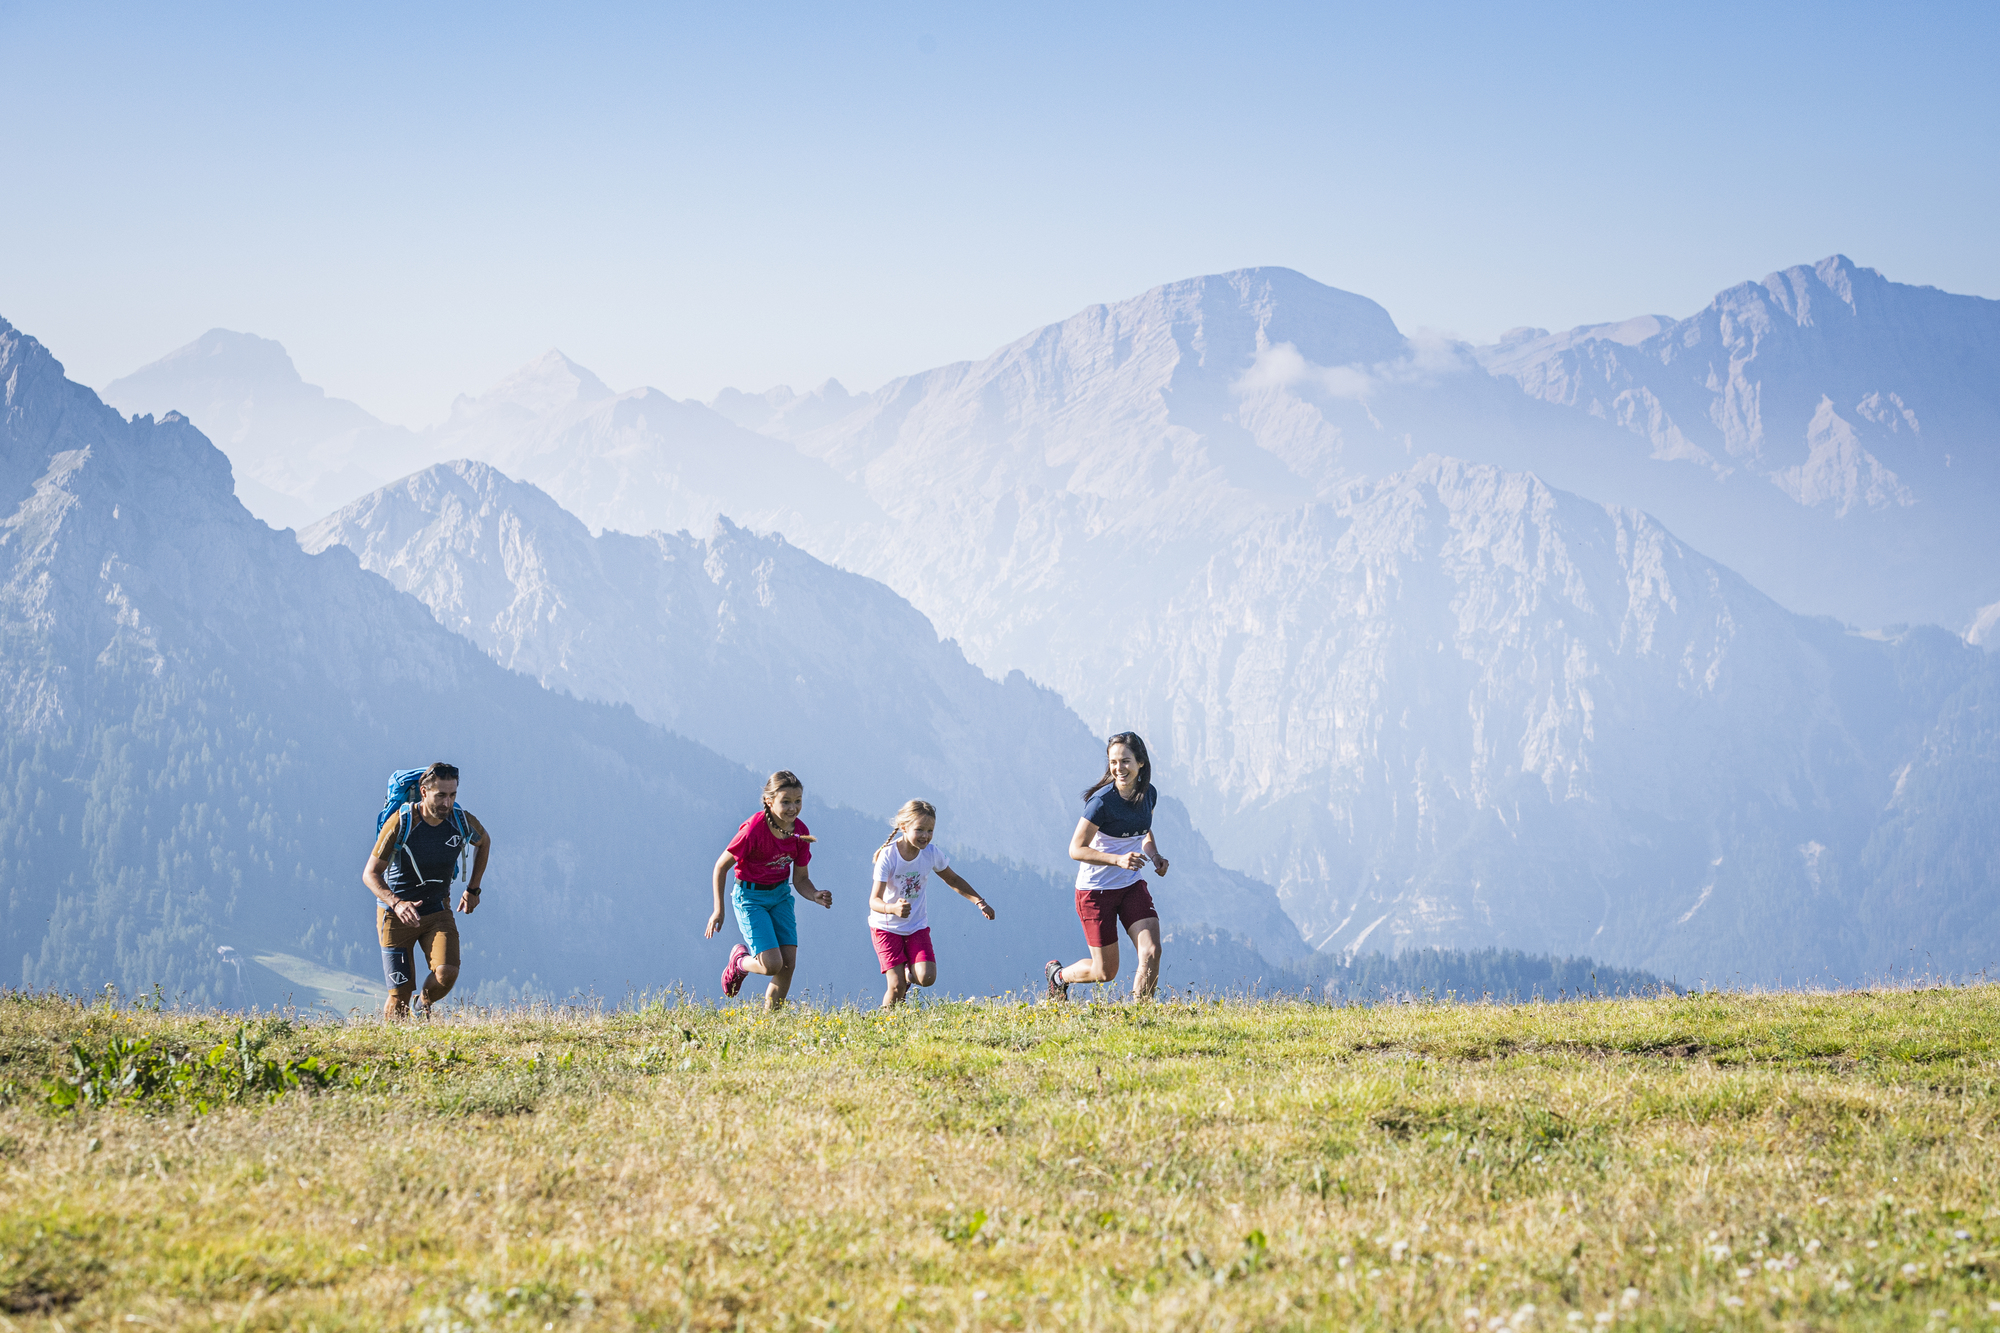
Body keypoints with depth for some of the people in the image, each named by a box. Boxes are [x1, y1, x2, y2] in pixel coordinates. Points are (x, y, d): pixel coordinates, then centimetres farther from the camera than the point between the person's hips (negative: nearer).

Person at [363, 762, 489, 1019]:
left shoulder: (462, 821, -11)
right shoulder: (401, 823, -20)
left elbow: (484, 842, 15)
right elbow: (370, 874, -16)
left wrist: (473, 889, 12)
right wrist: (396, 903, -34)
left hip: (438, 911, 2)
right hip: (397, 915, -2)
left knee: (447, 973, -22)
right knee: (400, 994, -7)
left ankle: (425, 1007, 10)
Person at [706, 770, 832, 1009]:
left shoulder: (800, 832, -7)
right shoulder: (754, 829, -24)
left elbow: (800, 879, 4)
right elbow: (721, 866, -12)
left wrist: (815, 896, -18)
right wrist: (718, 910, -9)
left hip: (780, 895, 6)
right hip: (750, 897, -6)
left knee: (789, 964, -4)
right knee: (772, 965, -15)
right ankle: (739, 962, 20)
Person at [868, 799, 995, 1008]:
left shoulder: (931, 853, -11)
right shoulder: (888, 856, -23)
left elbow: (953, 879, 9)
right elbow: (874, 901, -28)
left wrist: (979, 902, 0)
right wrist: (893, 908, -50)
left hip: (917, 926, 3)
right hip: (886, 926, -3)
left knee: (927, 978, -15)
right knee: (896, 987, -13)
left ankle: (908, 974, 20)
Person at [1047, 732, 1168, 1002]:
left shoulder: (1149, 794, -2)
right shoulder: (1102, 802, -23)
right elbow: (1076, 849, -19)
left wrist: (1154, 854, -2)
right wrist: (1118, 860, -30)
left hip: (1132, 886, 5)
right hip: (1096, 889, -5)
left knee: (1151, 953, -13)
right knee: (1106, 972, 3)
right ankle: (1058, 974, 34)